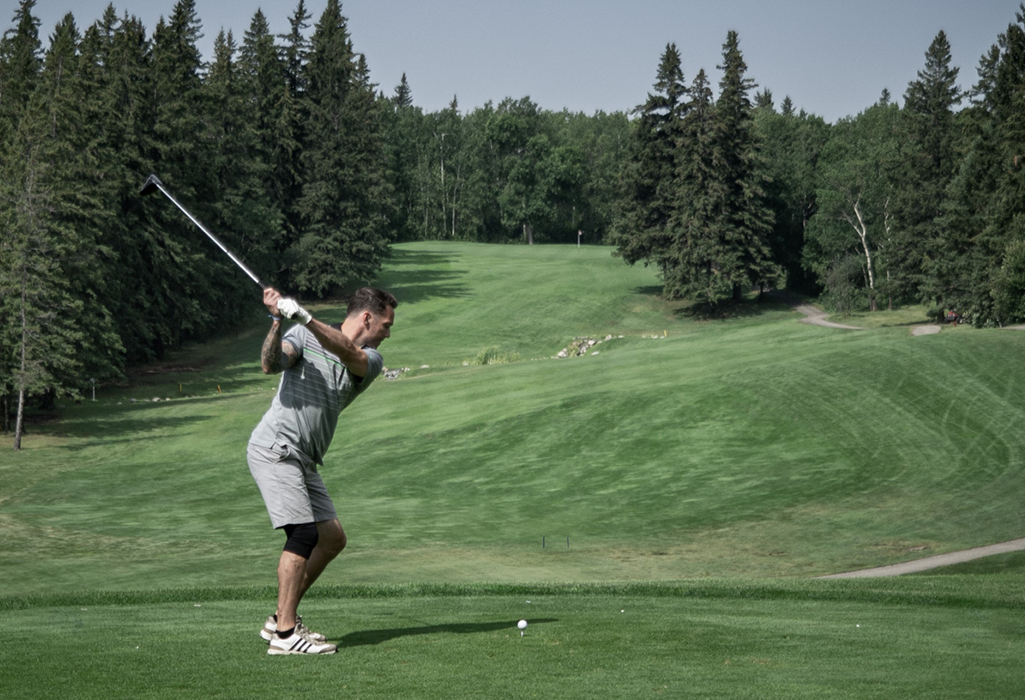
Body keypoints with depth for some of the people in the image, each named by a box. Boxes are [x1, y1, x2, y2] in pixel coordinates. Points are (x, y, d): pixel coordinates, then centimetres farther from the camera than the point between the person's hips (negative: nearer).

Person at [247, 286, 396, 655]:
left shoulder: (371, 360, 8)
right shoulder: (304, 337, -2)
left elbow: (348, 353, -15)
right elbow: (271, 364, -17)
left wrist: (305, 318, -29)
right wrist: (278, 322, -31)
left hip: (304, 460, 7)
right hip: (275, 448, -7)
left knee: (332, 538, 7)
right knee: (305, 532, -18)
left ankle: (280, 618, 16)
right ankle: (285, 634, -18)